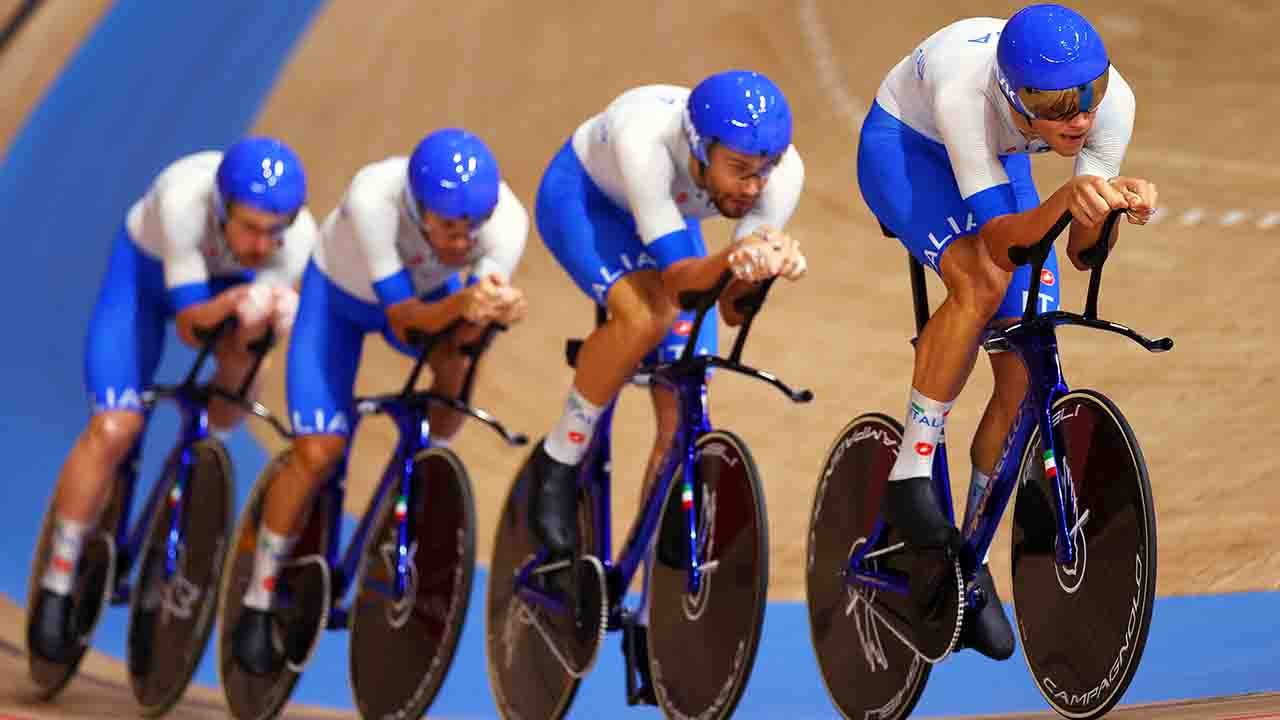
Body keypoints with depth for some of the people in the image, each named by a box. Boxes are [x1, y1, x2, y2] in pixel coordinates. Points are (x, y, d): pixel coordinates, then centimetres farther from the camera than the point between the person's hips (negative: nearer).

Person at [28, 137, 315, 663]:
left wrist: (258, 319, -48)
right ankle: (56, 585, -5)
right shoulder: (184, 200, -40)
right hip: (146, 273, -3)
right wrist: (232, 303, -55)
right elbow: (190, 324, -35)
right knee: (115, 429, -17)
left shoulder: (299, 237, -32)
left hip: (227, 281, 4)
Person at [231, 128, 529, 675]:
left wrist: (493, 310, -56)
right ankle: (258, 605, 4)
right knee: (318, 451, -14)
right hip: (339, 293, -3)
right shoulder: (372, 198, -42)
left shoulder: (506, 220, -34)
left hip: (429, 292, 3)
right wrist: (459, 304, -58)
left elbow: (459, 334, -34)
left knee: (462, 361, -30)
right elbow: (403, 317, -39)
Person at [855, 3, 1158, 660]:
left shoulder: (1113, 101, -30)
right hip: (904, 146, -4)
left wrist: (1108, 205, -44)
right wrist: (1064, 201, -58)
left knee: (1026, 372, -6)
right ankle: (909, 477, -20)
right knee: (981, 280, -35)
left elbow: (1082, 253, -23)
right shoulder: (965, 88, -42)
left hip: (1000, 160, 5)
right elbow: (999, 239, -40)